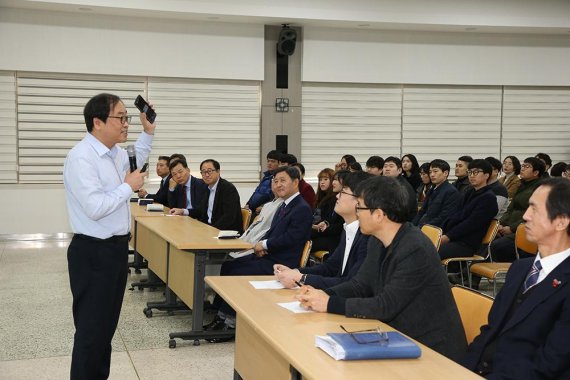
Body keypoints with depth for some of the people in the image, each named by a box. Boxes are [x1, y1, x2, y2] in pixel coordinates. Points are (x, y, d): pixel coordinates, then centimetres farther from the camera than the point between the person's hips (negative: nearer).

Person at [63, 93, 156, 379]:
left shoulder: (116, 152, 7)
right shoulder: (81, 157, -20)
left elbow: (133, 163, 32)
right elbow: (96, 208, -29)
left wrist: (148, 132, 21)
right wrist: (129, 187, -16)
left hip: (117, 247, 9)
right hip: (93, 252, -9)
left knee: (108, 323, 18)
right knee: (91, 326, -1)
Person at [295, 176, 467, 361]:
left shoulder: (415, 249, -25)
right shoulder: (377, 242, 2)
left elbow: (387, 306, -24)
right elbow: (360, 284, 8)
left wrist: (330, 304, -19)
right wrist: (322, 294, -10)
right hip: (400, 338, 7)